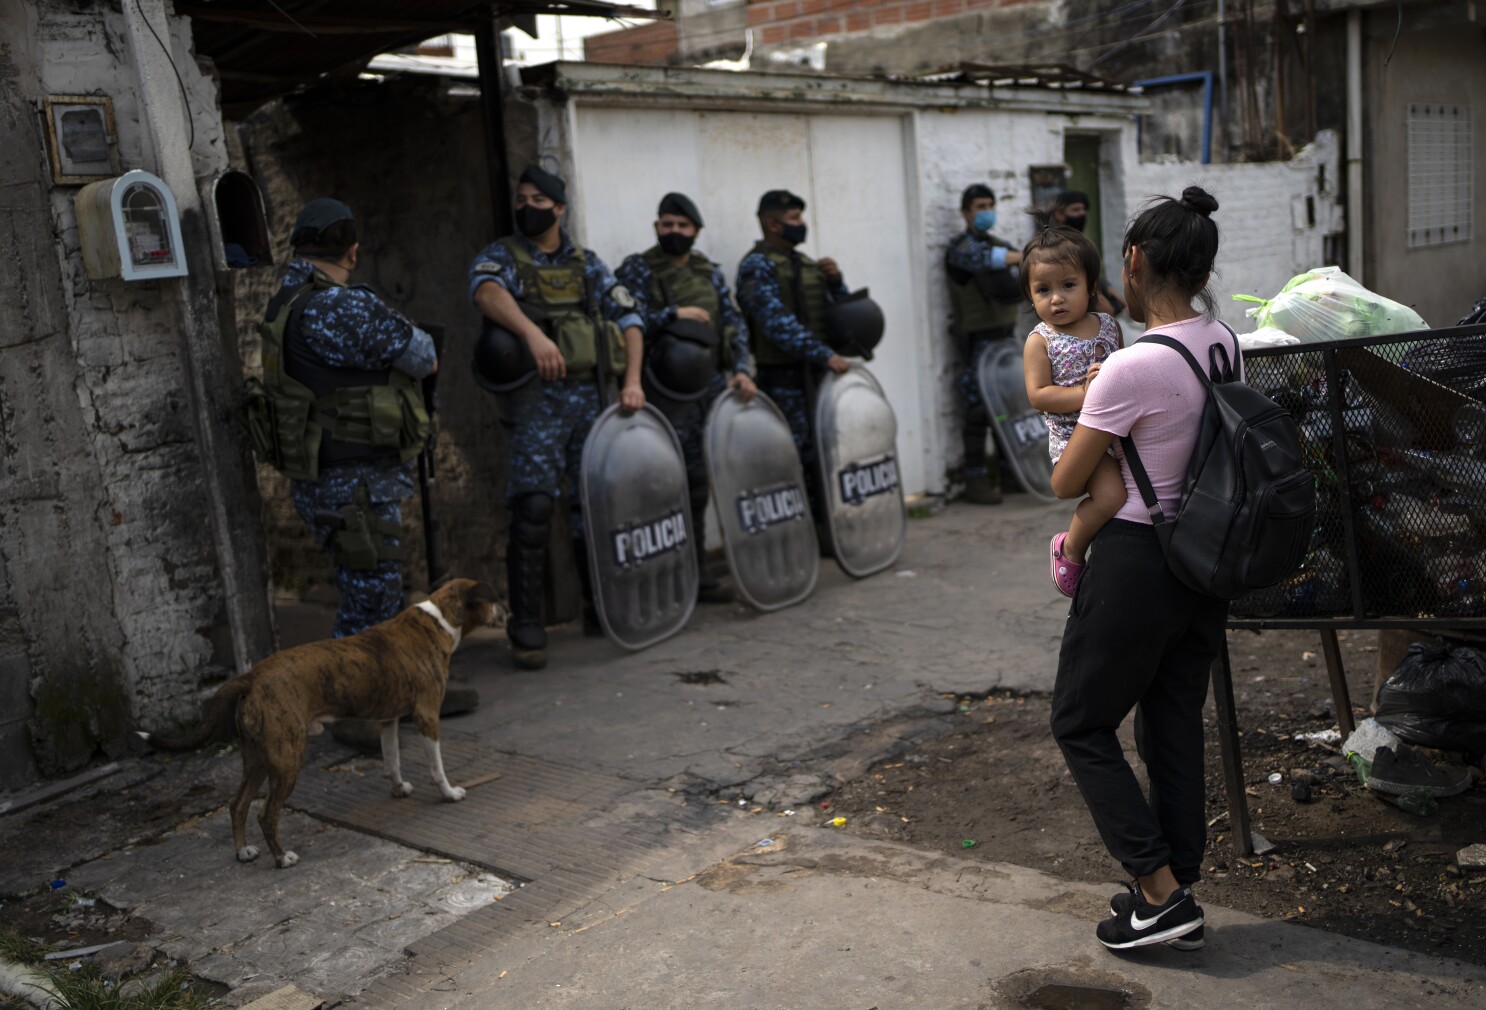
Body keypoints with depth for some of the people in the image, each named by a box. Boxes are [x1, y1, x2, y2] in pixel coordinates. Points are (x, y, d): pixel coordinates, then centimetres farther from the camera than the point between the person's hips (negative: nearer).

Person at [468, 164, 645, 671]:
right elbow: (487, 291, -20)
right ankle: (526, 626, -5)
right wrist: (532, 332, -38)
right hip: (536, 398, -4)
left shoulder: (586, 263, 15)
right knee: (533, 506, -12)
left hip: (589, 395, 4)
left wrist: (632, 380, -2)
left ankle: (600, 607, 24)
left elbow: (627, 316, 12)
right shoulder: (502, 256, 3)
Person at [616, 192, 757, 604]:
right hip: (667, 395, -5)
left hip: (711, 387, 6)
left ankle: (697, 574, 19)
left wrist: (742, 368, -1)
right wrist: (673, 315, -16)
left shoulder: (709, 272, 15)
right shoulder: (636, 269, -1)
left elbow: (733, 323, 12)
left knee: (697, 484, 10)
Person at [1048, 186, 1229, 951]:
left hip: (1136, 561, -8)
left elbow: (1066, 484, -13)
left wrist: (1068, 454, 9)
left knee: (1080, 724, 9)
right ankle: (1180, 896, 26)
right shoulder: (1223, 344, 2)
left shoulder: (1130, 368, -22)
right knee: (1176, 725, 17)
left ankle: (1161, 892, 8)